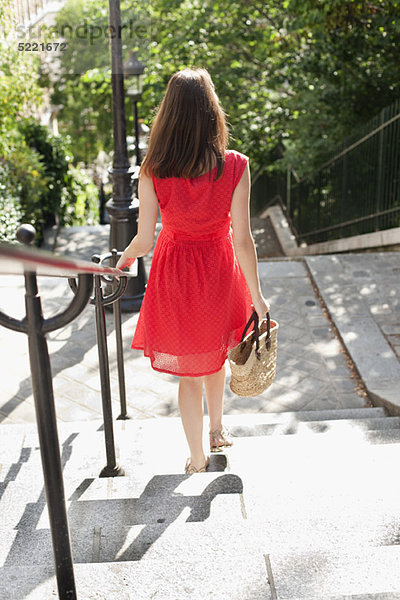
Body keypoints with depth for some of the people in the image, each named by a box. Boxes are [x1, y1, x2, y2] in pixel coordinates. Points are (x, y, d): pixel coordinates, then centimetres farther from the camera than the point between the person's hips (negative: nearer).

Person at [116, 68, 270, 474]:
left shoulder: (152, 173, -17)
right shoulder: (234, 167, -17)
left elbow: (144, 240, -12)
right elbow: (242, 238, -14)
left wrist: (123, 260, 11)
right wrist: (256, 295, -4)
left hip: (175, 276, -1)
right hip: (219, 273, 1)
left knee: (188, 370, 16)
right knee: (216, 355, 27)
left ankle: (197, 457, 28)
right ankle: (217, 431, 47)